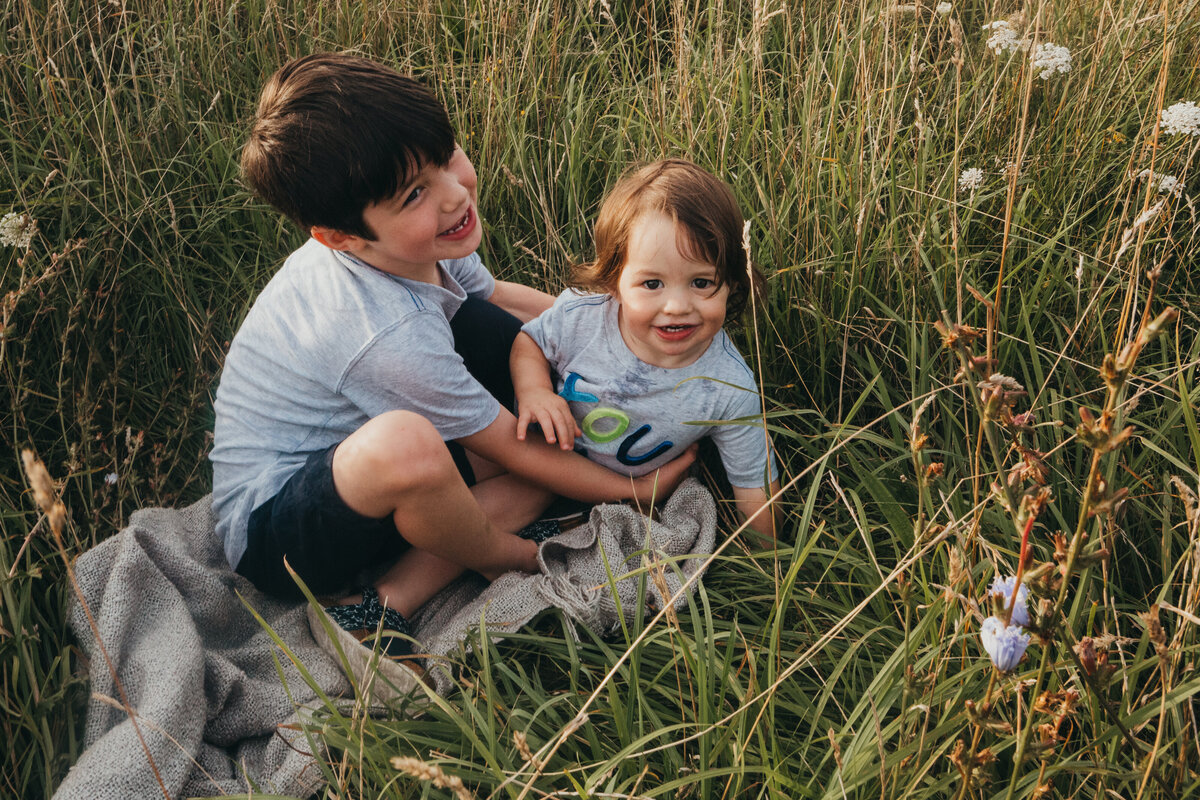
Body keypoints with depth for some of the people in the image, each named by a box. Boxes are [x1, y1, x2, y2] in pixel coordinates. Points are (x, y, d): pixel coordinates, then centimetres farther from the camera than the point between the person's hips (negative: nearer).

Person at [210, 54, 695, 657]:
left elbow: (493, 293, 17)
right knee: (406, 443, -42)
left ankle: (386, 602, -10)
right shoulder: (389, 338, -32)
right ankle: (507, 558, -7)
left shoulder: (412, 239, -8)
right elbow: (516, 450, -18)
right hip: (269, 533, -9)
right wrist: (637, 489, -6)